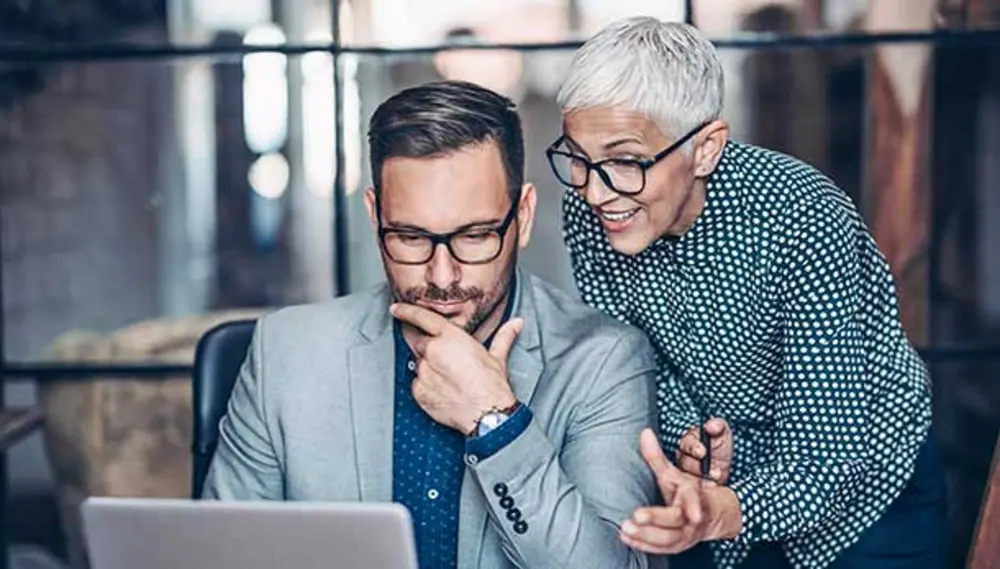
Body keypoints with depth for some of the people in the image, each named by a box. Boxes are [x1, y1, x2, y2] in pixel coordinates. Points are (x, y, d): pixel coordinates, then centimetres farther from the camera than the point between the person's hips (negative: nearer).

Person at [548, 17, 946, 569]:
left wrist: (717, 515, -51)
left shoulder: (803, 223, -33)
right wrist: (688, 438, -25)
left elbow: (825, 465, -33)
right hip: (723, 481, 4)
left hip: (863, 481, -4)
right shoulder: (587, 212, -18)